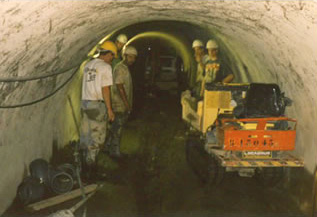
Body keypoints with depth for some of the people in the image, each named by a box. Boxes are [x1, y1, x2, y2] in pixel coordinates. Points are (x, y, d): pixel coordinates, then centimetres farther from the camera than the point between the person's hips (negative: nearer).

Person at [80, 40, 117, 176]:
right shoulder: (105, 67, -9)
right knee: (97, 136, 3)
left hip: (85, 103, 7)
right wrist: (109, 109, -9)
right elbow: (105, 89, -12)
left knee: (85, 134, 14)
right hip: (97, 104, -7)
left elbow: (88, 84, 10)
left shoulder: (88, 65, 12)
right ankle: (90, 163, 4)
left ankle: (85, 162, 21)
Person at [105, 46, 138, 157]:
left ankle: (108, 147, 25)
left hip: (124, 104, 10)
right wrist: (127, 103, -21)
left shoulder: (125, 68, 17)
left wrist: (128, 104, 20)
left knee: (116, 127, 16)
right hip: (120, 104, -10)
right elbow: (119, 86, -21)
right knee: (118, 127, -5)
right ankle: (115, 151, 1)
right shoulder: (120, 68, -14)